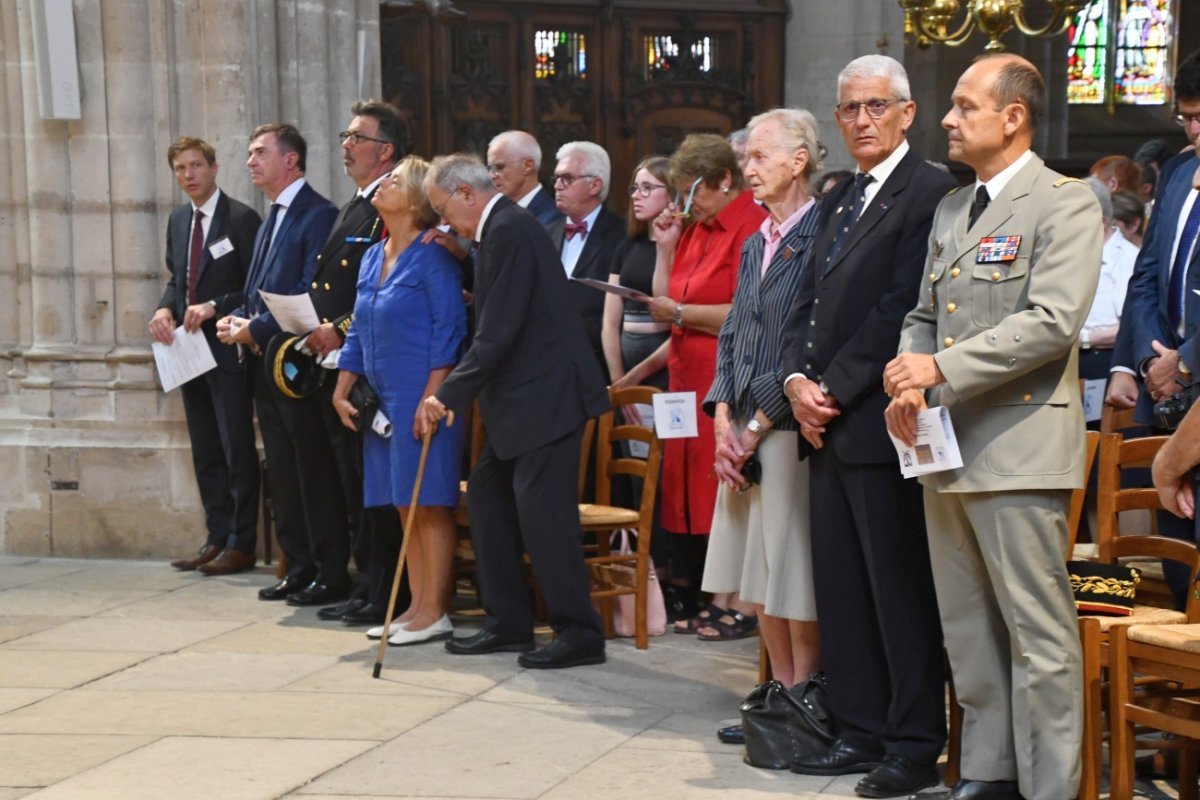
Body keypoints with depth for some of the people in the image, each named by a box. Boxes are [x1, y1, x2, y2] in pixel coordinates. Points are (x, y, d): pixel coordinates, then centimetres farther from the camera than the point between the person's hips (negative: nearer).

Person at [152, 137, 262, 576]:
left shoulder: (241, 219, -10)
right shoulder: (178, 220, 13)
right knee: (205, 452, 12)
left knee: (238, 450, -2)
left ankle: (241, 544, 3)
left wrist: (214, 307, -21)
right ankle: (217, 537, 19)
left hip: (228, 348, -8)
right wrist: (165, 309, -1)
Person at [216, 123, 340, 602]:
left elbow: (311, 293, -19)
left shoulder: (318, 216, -12)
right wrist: (235, 320, 3)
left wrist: (256, 329, -17)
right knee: (283, 474, 12)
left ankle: (330, 571, 3)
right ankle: (300, 566, 18)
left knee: (315, 470, -3)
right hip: (265, 364, 9)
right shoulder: (271, 220, 18)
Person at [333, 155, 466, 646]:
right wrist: (342, 391, 14)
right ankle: (417, 607, 17)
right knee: (405, 508, 11)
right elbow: (358, 331, 20)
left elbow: (449, 329, -14)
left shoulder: (433, 257, -9)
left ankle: (434, 613, 1)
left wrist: (431, 398, -20)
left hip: (421, 398, -8)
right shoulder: (372, 258, 15)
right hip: (384, 398, 8)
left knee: (429, 505, -4)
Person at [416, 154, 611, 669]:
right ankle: (508, 623, 21)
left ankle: (579, 634, -1)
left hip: (546, 396, -11)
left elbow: (498, 331, -21)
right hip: (518, 398, 11)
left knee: (542, 511, -9)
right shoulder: (497, 229, 15)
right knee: (487, 498, 14)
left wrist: (449, 395, -18)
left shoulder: (509, 230, -17)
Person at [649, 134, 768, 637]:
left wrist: (681, 312, -11)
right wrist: (665, 248, 8)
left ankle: (743, 605, -1)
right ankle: (687, 593, 14)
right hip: (688, 377, 8)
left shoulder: (753, 226, -11)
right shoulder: (695, 230, 16)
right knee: (685, 481, 8)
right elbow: (667, 307, 17)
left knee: (726, 487, -7)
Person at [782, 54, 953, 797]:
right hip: (828, 426, 9)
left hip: (879, 423, -8)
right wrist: (799, 380, 0)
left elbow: (901, 309, -16)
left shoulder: (929, 193, -8)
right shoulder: (839, 201, 19)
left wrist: (835, 390, -14)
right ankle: (862, 731, 19)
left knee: (901, 589, -2)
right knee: (841, 588, 11)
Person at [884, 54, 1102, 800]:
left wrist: (942, 368, -19)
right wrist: (907, 382, 0)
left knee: (1038, 632, -4)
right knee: (968, 627, 13)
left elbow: (1054, 320, -18)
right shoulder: (952, 209, 18)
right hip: (946, 445, 8)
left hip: (1018, 448, -8)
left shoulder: (1065, 203, -7)